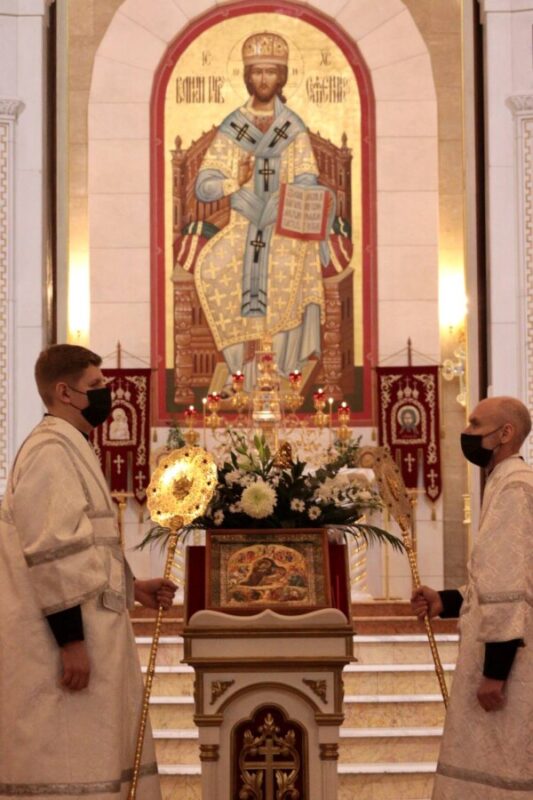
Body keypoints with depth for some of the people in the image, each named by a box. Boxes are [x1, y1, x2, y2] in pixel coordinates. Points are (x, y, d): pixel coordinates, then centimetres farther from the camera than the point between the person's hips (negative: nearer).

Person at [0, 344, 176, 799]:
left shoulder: (70, 450, 17)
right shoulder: (52, 450, -14)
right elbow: (50, 553, -21)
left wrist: (133, 588, 18)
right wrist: (71, 639, -24)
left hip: (84, 634, 10)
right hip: (59, 642, -10)